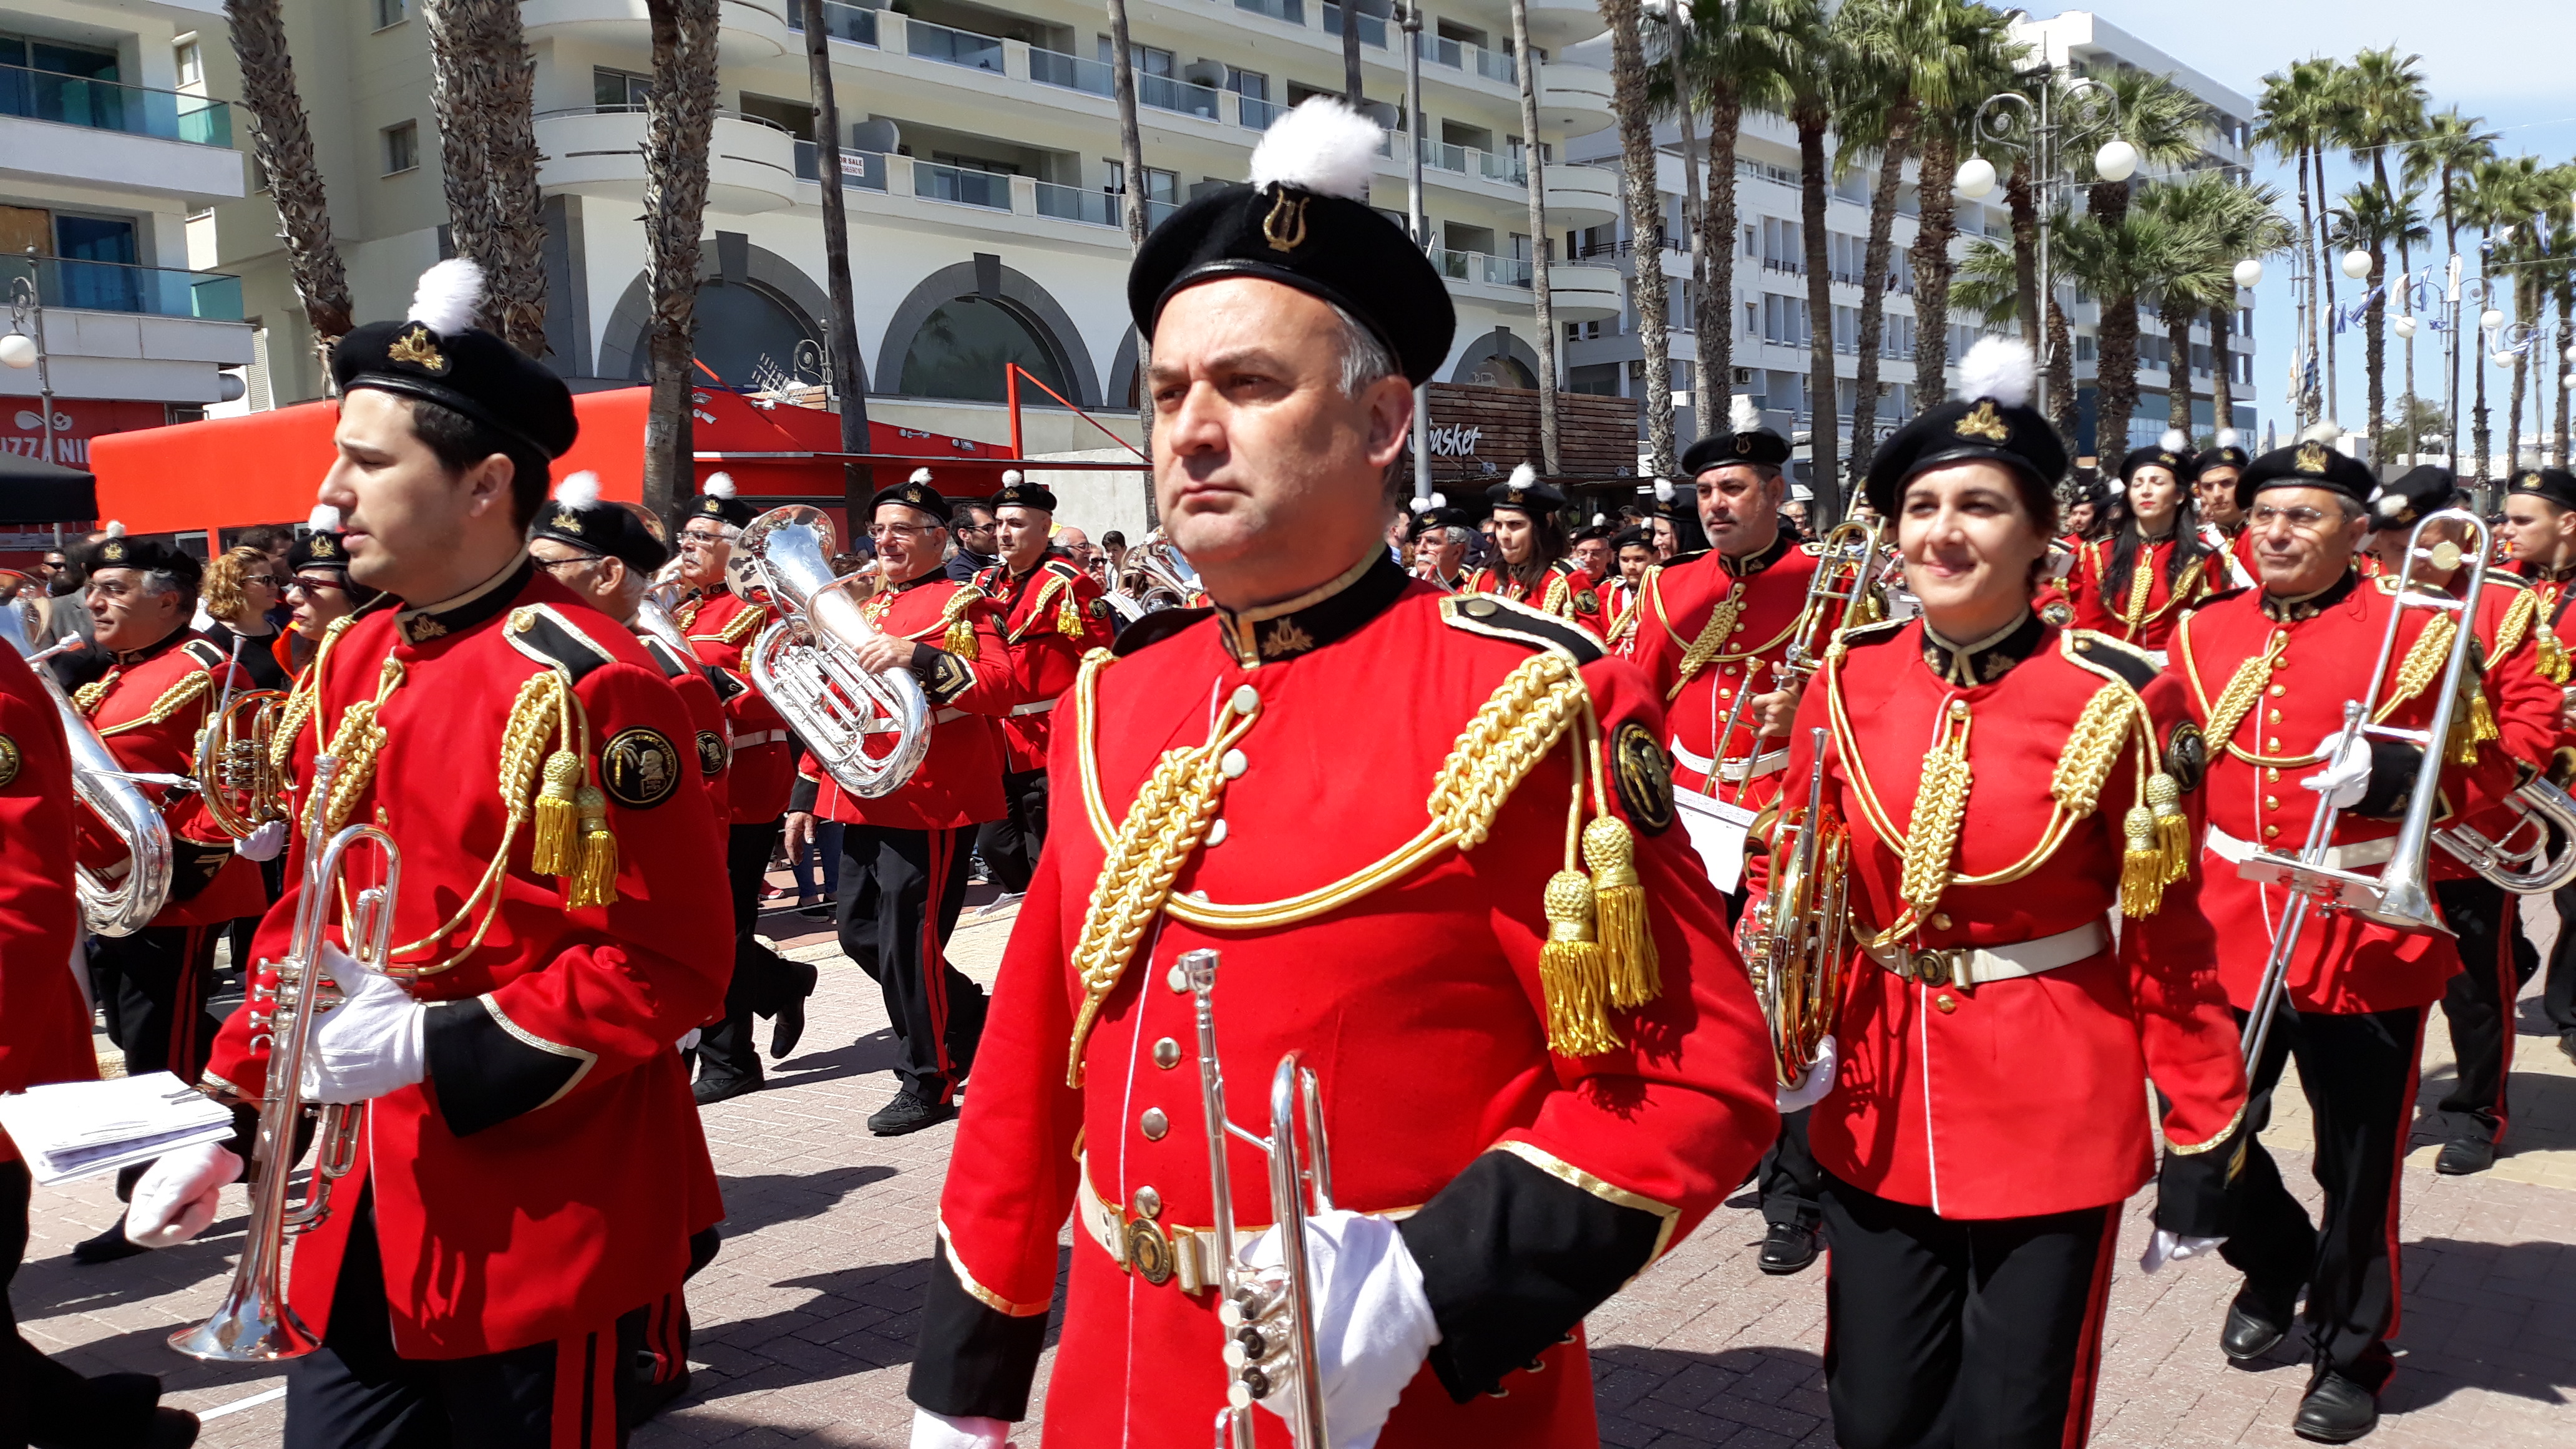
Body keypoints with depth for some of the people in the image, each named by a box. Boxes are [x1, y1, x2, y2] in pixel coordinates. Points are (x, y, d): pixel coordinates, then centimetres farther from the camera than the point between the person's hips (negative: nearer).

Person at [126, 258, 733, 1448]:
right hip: (359, 1211, 7)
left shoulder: (590, 687, -18)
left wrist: (433, 1050, -21)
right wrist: (232, 1115, 11)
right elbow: (310, 915, 15)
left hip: (532, 1223, -7)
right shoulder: (354, 664, 7)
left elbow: (670, 968, -18)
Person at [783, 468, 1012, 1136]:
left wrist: (921, 656, -33)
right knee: (859, 931, 14)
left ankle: (928, 1084, 11)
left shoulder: (961, 603, -5)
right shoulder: (864, 609, 18)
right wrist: (807, 794, 19)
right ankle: (972, 1022, 31)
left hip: (929, 799, -9)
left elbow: (1002, 687, -20)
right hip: (865, 799, 9)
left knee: (908, 942, -5)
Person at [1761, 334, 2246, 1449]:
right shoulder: (1846, 683, -2)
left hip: (2057, 1112, -3)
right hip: (1879, 1111, 3)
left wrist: (2203, 1137, -2)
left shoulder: (2117, 700, -11)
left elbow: (2169, 939, -5)